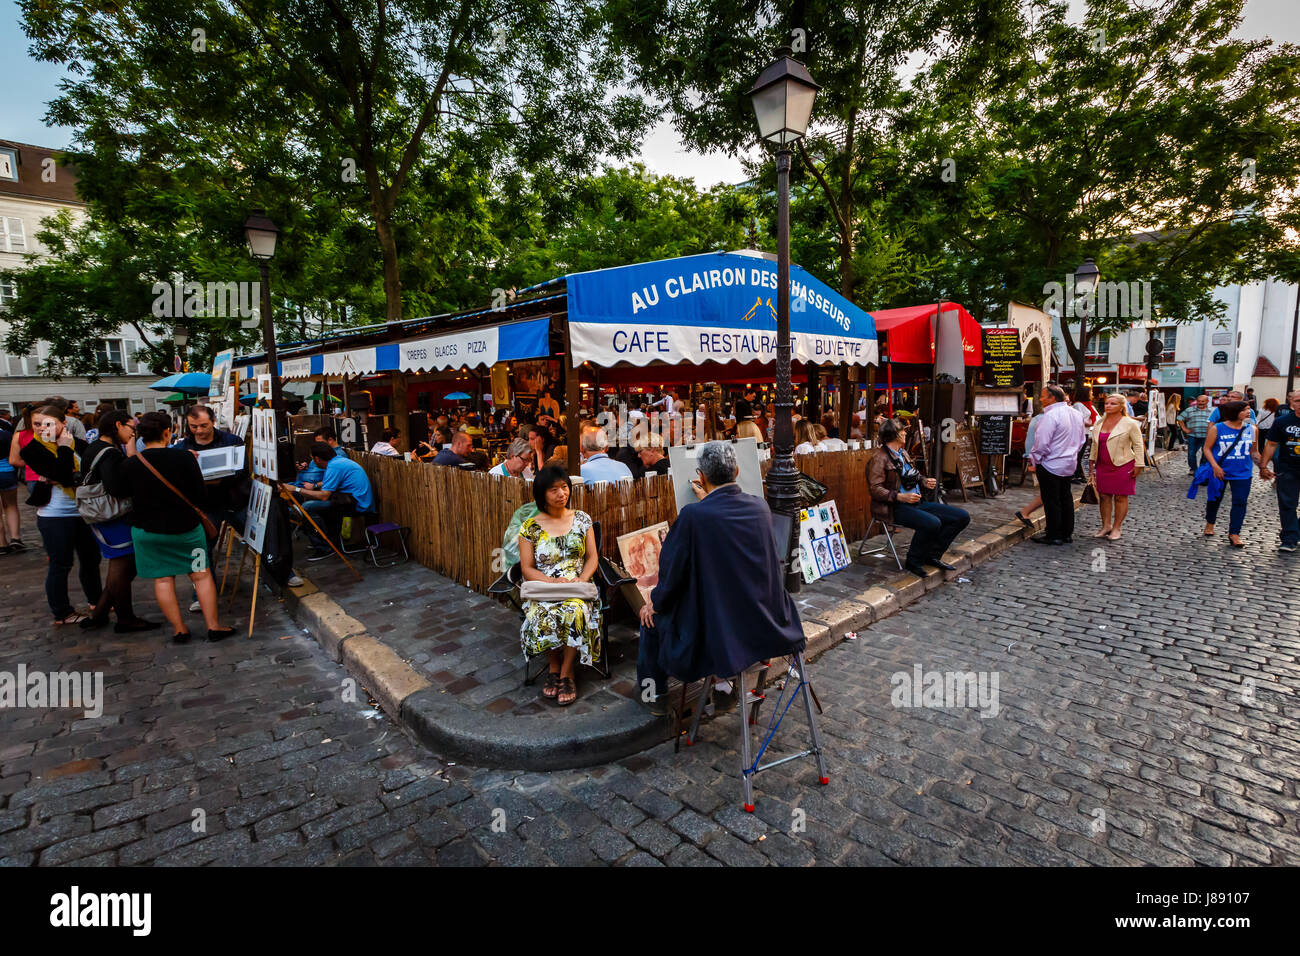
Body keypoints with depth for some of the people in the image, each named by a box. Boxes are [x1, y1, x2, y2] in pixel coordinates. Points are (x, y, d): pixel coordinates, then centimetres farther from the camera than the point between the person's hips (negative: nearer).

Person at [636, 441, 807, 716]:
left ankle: (654, 694, 37)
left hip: (715, 630, -5)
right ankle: (726, 684, 47)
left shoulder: (692, 515, -23)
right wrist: (708, 500, 25)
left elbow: (671, 570, -12)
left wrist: (655, 602, 6)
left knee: (653, 616, 22)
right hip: (765, 626, 6)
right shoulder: (760, 506, -7)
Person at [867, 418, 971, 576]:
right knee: (932, 523, -34)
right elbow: (875, 489, -18)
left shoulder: (903, 453, 17)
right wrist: (900, 497, -27)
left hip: (915, 502, 9)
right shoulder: (879, 457, -11)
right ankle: (913, 561, -11)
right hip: (893, 508, -9)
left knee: (962, 517, -1)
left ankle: (932, 555, 8)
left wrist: (924, 482, 7)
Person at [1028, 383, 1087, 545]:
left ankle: (1053, 535, 6)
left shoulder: (1051, 415, -20)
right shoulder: (1075, 414, 9)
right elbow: (1082, 439, 18)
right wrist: (1071, 453, 22)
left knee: (1051, 500, -1)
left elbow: (1042, 442, -22)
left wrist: (1036, 461, -10)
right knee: (1066, 498, 16)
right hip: (1070, 464, 9)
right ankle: (1067, 533, 24)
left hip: (1051, 465, -9)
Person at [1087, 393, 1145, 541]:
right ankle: (1106, 526, 14)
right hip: (1102, 466, 5)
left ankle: (1116, 528, 8)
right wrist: (1092, 460, 16)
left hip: (1123, 465, -5)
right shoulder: (1099, 423, 10)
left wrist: (1138, 465, -9)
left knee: (1120, 497, 1)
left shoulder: (1130, 423, -5)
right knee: (1104, 496, 5)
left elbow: (1138, 445, -5)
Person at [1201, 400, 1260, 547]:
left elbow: (1253, 451, 11)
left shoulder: (1251, 429, 1)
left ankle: (1234, 533, 5)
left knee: (1240, 502, -2)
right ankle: (1210, 523, 37)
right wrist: (1215, 466, -15)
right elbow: (1207, 448, -5)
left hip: (1242, 473, 2)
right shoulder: (1217, 428, -9)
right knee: (1214, 499, 14)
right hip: (1220, 472, -2)